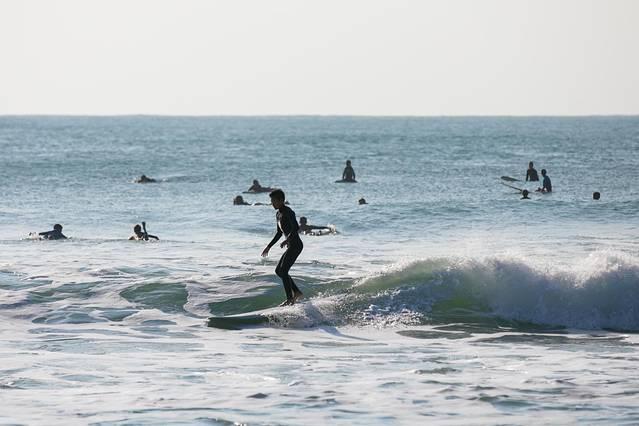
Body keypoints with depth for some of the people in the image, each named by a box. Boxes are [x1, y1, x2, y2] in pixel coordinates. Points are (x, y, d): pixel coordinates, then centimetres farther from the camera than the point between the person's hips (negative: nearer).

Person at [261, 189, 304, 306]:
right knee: (278, 271, 11)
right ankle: (297, 292, 14)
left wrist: (287, 240, -37)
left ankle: (290, 298, -11)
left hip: (295, 245, -10)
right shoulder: (278, 214, 16)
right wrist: (269, 247, 25)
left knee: (283, 271, -14)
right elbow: (279, 233, 25)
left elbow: (296, 228, -26)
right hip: (291, 247, 10)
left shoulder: (288, 212, -13)